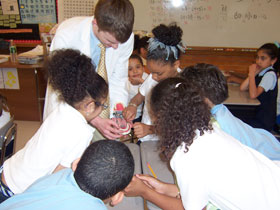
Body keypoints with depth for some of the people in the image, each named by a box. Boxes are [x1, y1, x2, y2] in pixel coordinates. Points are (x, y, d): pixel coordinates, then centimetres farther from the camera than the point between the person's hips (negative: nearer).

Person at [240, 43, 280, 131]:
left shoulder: (270, 74, -18)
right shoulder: (260, 71, 5)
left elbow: (253, 95, -29)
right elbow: (242, 88, -2)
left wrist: (252, 74, -22)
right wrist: (253, 73, -10)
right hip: (255, 114, 7)